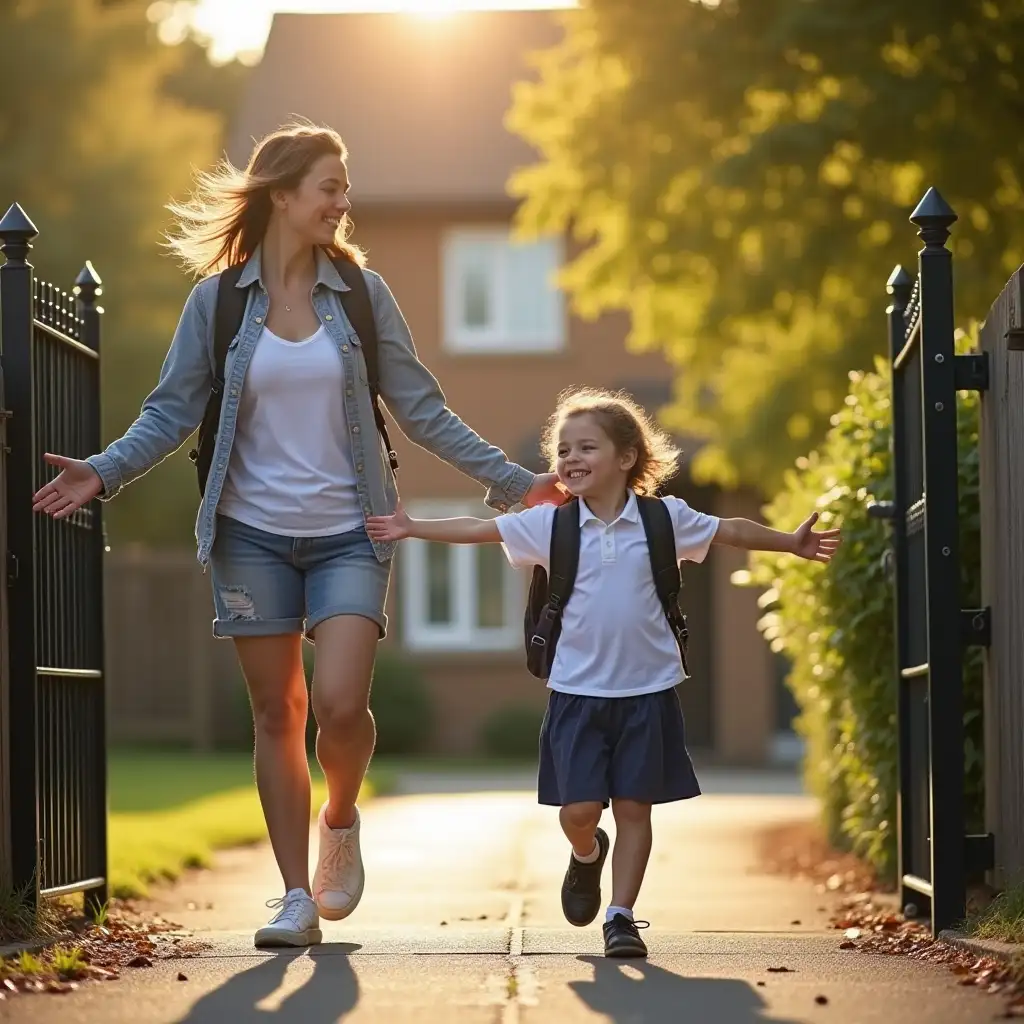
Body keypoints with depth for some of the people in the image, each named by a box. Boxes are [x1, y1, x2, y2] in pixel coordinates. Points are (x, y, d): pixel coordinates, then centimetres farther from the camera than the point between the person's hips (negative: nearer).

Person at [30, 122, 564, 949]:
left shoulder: (362, 294, 1)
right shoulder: (218, 301, 0)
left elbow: (421, 409, 4)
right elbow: (173, 410, 1)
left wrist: (510, 479, 0)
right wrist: (104, 472, -14)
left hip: (349, 533, 0)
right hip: (254, 534, 0)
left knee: (341, 703, -15)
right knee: (276, 713, 3)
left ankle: (341, 821, 17)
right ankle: (297, 897, 11)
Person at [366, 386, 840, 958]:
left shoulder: (664, 518, 1)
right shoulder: (550, 524, 1)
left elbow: (729, 531, 13)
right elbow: (479, 531, 6)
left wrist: (794, 543, 13)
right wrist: (410, 528, 3)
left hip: (647, 689, 0)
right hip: (578, 690, 0)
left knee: (634, 805, 1)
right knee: (578, 809, -5)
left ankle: (622, 915, 11)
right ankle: (587, 855, 30)